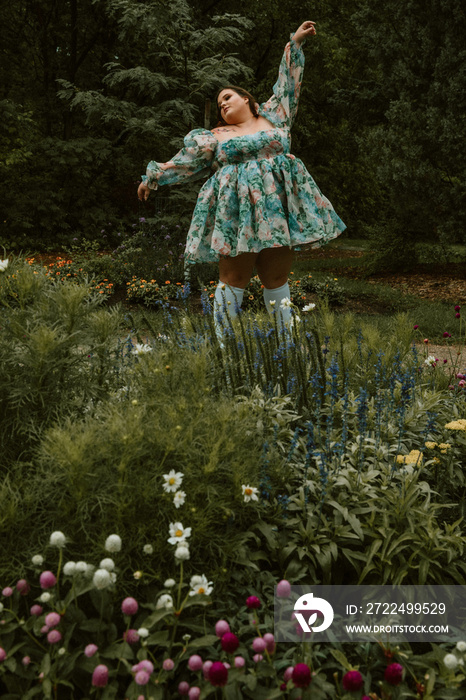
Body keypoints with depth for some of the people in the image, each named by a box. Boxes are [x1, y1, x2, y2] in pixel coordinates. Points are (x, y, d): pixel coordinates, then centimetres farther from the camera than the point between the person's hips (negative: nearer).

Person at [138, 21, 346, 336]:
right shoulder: (213, 137, 16)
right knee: (233, 280, -3)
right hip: (235, 210, -1)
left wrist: (295, 43, 24)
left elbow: (288, 85, 23)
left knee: (277, 278, 5)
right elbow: (184, 163, 21)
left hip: (278, 207, 1)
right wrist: (153, 177, 22)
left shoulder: (273, 117, 18)